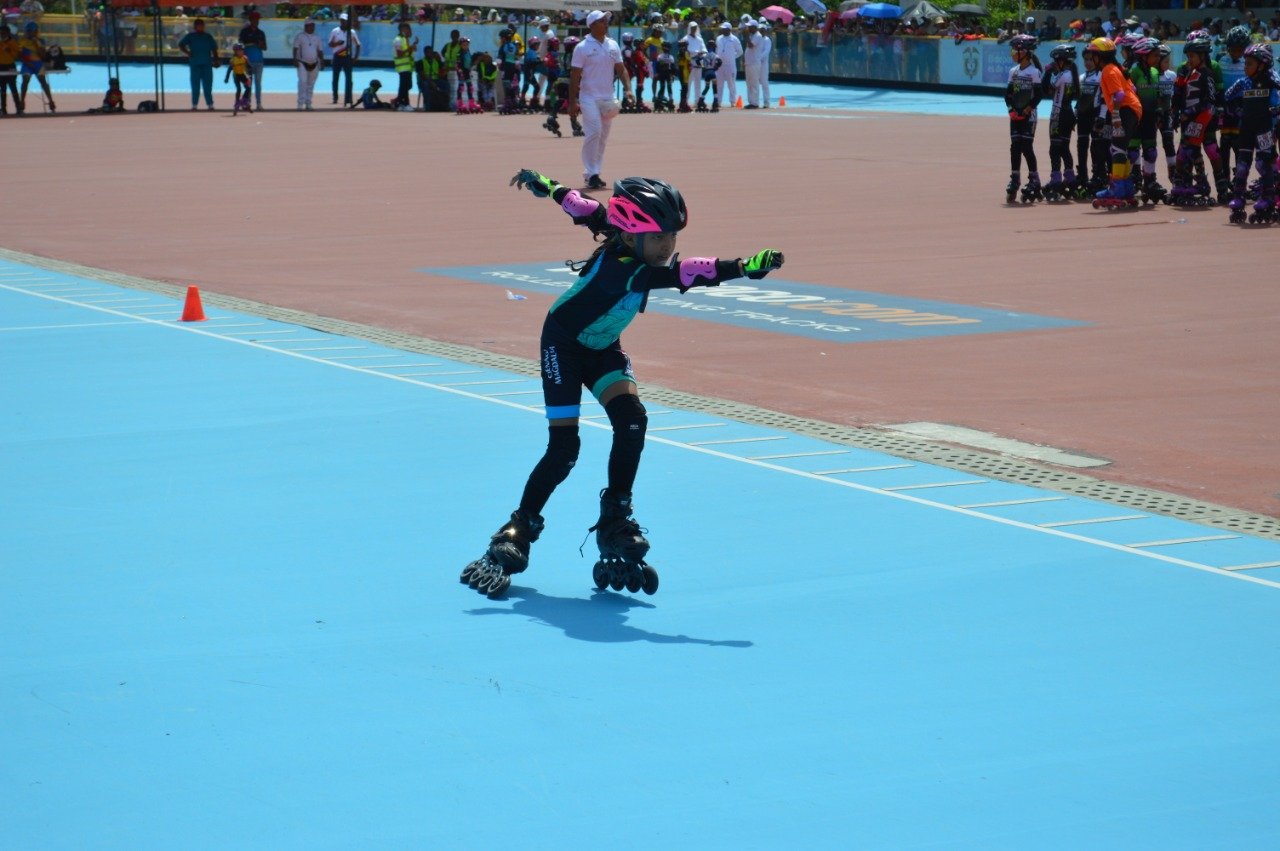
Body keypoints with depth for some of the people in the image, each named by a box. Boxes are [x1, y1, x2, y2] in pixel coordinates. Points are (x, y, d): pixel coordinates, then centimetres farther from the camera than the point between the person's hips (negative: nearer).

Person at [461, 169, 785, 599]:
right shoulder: (617, 267, -32)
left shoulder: (627, 251, -15)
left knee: (631, 419, -15)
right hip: (564, 345, -7)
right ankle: (518, 533, 4)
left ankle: (616, 523, -5)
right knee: (564, 447, -13)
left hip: (603, 349, 7)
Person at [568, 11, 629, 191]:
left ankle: (594, 174, 16)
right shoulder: (582, 48, -6)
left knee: (603, 136, 8)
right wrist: (572, 102, -12)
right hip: (589, 97, -6)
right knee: (593, 132, -16)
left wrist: (627, 88, -6)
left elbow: (620, 69, 11)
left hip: (608, 98, 6)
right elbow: (574, 76, -7)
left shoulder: (613, 45, 9)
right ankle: (591, 174, -13)